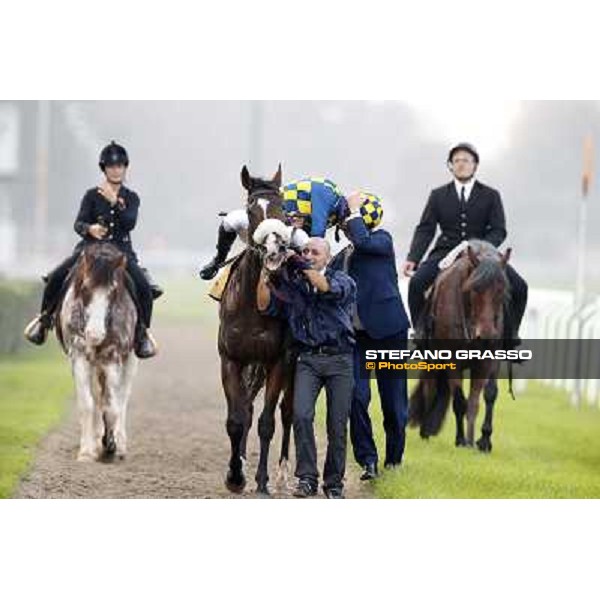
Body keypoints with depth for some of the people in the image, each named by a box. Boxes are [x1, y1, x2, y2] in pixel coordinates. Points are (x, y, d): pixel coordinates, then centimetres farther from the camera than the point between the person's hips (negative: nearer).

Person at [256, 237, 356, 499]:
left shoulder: (342, 279, 5)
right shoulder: (292, 284, 11)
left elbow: (333, 290, -18)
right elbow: (266, 306, 1)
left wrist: (304, 268, -21)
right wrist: (265, 273, -10)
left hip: (339, 359, -1)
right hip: (307, 359, 1)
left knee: (337, 425, 0)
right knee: (301, 415, -17)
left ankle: (334, 483, 13)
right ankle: (307, 478, -10)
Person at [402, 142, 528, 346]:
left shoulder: (490, 196, 6)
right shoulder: (438, 195, 8)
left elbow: (498, 231, -1)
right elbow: (425, 230, 3)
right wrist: (412, 259, -13)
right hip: (446, 252, 0)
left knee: (518, 287, -18)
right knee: (417, 283, -26)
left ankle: (509, 335, -1)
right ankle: (421, 331, -10)